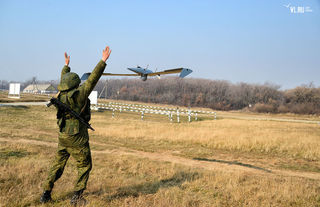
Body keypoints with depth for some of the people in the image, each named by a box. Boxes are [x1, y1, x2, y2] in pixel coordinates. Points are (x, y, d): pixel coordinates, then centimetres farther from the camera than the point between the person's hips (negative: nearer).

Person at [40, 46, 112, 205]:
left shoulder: (62, 95, 3)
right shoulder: (78, 94, -15)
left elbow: (64, 80, 22)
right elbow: (93, 78, -17)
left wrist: (66, 65, 37)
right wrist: (103, 61, -15)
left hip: (63, 137, 7)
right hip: (77, 138, -7)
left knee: (58, 165, 16)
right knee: (85, 166, 8)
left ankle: (46, 194, 19)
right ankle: (76, 197, 7)